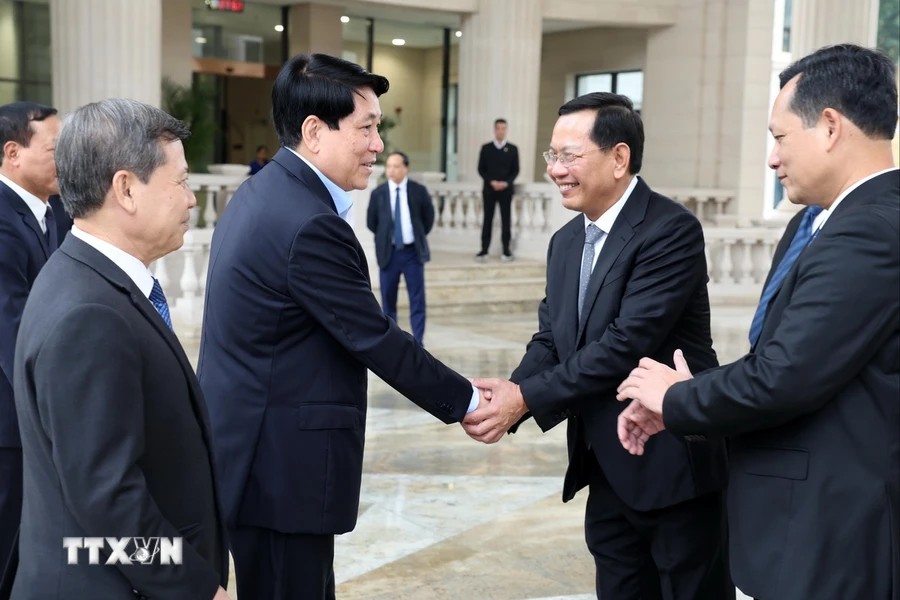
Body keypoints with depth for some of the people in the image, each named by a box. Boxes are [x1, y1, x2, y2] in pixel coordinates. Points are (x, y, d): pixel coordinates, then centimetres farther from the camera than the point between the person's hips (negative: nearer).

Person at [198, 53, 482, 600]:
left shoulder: (265, 192, 9)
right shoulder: (309, 224, -23)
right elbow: (377, 341, -18)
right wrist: (466, 401, -6)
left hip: (256, 450, 10)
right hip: (280, 463, -10)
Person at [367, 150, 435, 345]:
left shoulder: (419, 191, -3)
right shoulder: (378, 193, -3)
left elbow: (428, 217, 10)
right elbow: (371, 222, 9)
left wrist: (419, 236, 10)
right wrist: (384, 238, 10)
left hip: (413, 252, 0)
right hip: (388, 252, 1)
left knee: (418, 301, -1)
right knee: (388, 301, 6)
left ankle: (418, 345, 4)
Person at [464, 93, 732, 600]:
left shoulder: (672, 230, -16)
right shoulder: (567, 240, 11)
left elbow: (629, 341, -23)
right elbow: (550, 338, 7)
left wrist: (527, 397, -21)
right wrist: (509, 392, -14)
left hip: (674, 464, -7)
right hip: (608, 471, 8)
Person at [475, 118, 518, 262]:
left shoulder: (512, 149, 4)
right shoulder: (486, 148, 4)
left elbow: (515, 170, 3)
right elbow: (481, 169, 2)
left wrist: (506, 183, -13)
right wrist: (491, 182, -12)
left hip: (506, 189, 0)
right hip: (489, 189, 0)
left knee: (506, 220, 3)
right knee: (487, 219, 2)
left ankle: (506, 250, 9)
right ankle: (484, 250, 4)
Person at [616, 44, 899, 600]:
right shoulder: (819, 221, 9)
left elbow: (782, 378, -26)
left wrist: (676, 398, -8)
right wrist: (678, 401, -1)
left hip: (829, 536, -9)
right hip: (813, 517, 9)